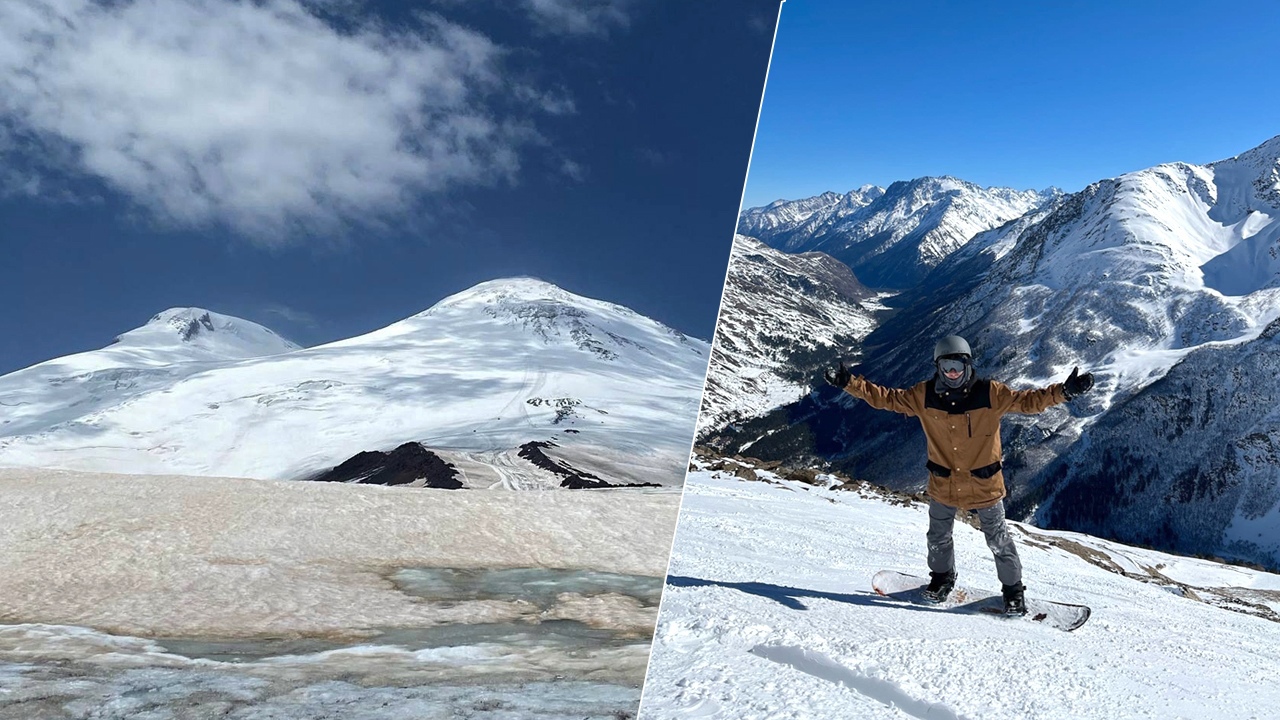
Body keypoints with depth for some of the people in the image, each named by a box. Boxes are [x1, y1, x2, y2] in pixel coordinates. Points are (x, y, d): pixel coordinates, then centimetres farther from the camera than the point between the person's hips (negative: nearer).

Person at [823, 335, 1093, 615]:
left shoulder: (991, 393, -15)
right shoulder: (923, 396, -11)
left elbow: (1027, 401, -15)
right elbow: (887, 398, -6)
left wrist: (1064, 391, -29)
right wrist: (849, 383, -14)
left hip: (984, 485, -2)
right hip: (943, 484, 2)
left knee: (999, 541, 11)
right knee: (938, 538, 21)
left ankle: (1013, 589, 33)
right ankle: (942, 577, 48)